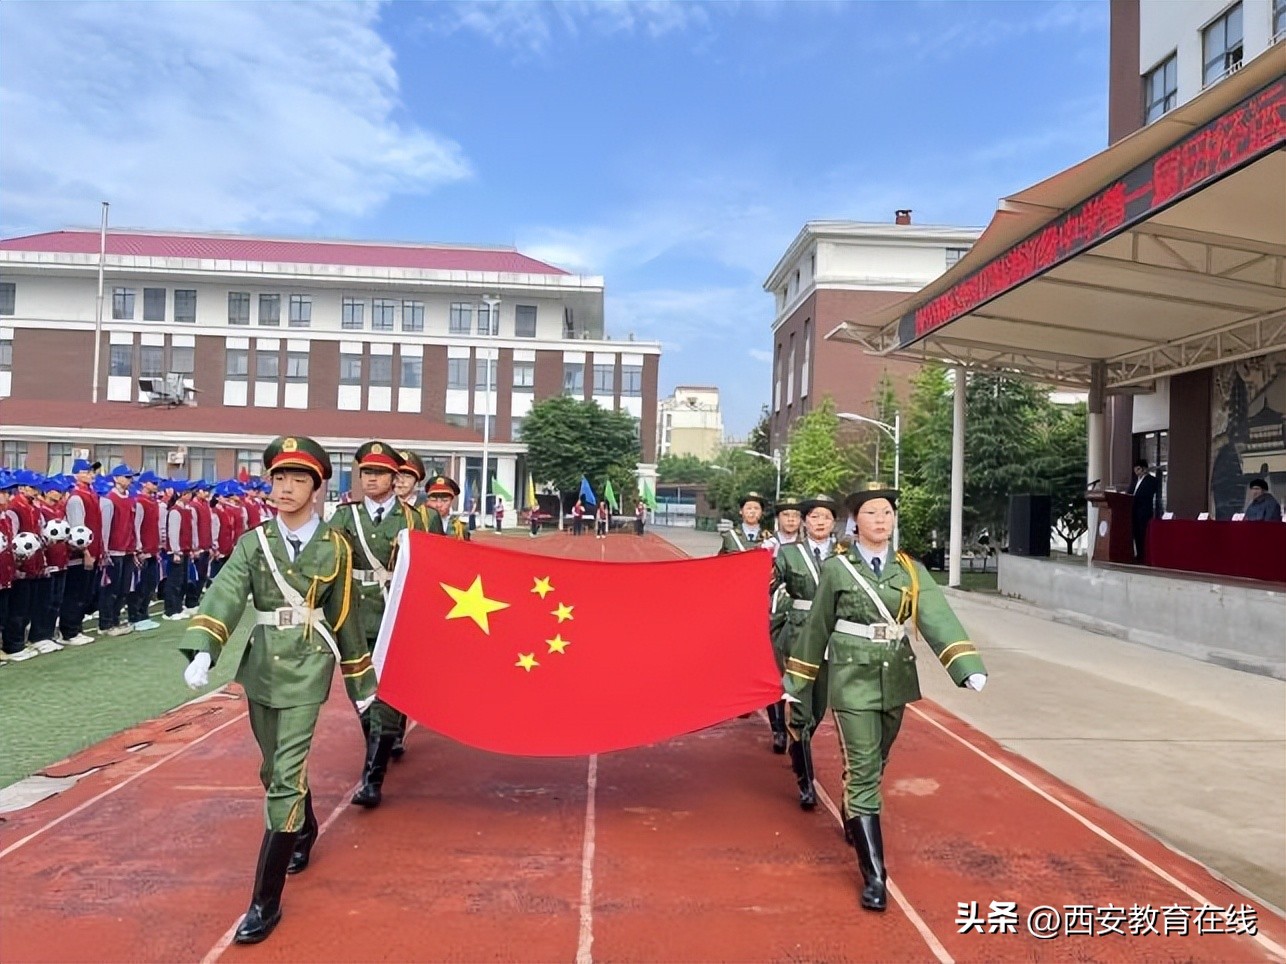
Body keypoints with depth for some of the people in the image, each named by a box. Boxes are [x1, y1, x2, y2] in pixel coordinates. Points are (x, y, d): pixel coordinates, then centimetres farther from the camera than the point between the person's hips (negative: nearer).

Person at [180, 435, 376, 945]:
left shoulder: (335, 547, -3)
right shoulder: (253, 542, 1)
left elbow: (346, 617, 3)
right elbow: (224, 595, -14)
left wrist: (360, 681, 8)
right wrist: (201, 651, -32)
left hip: (307, 668, -4)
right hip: (262, 666, 4)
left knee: (286, 775, -8)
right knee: (276, 767, 19)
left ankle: (266, 900, 0)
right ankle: (304, 832, 48)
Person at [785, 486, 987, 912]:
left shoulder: (911, 570, 0)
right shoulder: (836, 568, -7)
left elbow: (937, 618, -14)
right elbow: (817, 626, 1)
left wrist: (969, 667, -29)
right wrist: (797, 678, 8)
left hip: (895, 681, 4)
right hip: (853, 682, -4)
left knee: (874, 765, 21)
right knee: (863, 773, -4)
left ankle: (852, 821, 49)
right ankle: (873, 876, 1)